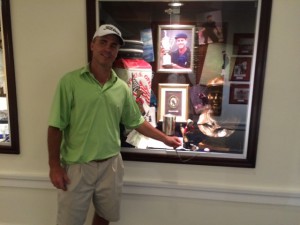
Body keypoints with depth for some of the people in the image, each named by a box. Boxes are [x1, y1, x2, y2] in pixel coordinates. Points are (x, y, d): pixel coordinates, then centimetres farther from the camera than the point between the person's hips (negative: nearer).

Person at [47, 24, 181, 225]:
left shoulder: (122, 88, 1)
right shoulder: (70, 81, -10)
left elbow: (137, 122, 10)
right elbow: (56, 126, -9)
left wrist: (165, 138, 12)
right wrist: (55, 166, -11)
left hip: (111, 165, 4)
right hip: (76, 167, -3)